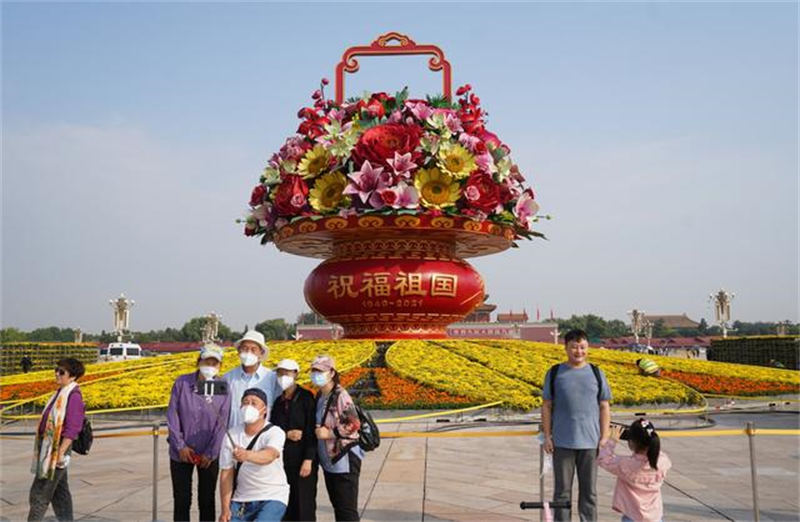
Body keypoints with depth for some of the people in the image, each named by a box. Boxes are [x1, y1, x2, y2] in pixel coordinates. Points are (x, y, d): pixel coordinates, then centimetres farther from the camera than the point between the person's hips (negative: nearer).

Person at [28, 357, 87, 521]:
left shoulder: (74, 396, -18)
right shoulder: (61, 393, 12)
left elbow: (72, 429, -22)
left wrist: (61, 452, -24)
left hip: (57, 449, -10)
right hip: (48, 447, 10)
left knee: (39, 495, -3)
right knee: (60, 492, 15)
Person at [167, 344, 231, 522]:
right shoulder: (182, 383, -5)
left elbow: (221, 424, -6)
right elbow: (172, 415, -4)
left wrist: (210, 453, -9)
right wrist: (180, 446, -9)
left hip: (209, 456, 0)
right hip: (181, 453, 0)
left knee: (207, 501, 10)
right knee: (181, 500, 7)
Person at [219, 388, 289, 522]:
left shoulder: (275, 433, -13)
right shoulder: (232, 435, -2)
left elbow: (269, 455, -35)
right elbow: (226, 472, -1)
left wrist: (246, 455, -55)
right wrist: (225, 509, -6)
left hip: (272, 497, -4)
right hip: (241, 499, 4)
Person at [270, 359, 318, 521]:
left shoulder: (306, 398, -5)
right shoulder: (278, 401, 11)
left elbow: (311, 430, -10)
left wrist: (308, 460, -15)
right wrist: (287, 434, -8)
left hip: (302, 460, -5)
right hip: (282, 459, 5)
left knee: (304, 503, -2)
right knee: (285, 504, 6)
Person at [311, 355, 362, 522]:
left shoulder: (340, 395, -15)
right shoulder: (320, 396, 8)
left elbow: (354, 424, -20)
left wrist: (330, 433, -19)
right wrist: (318, 432, 6)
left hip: (344, 460, -8)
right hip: (329, 461, 8)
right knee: (337, 506, 17)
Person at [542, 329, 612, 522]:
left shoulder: (596, 373, 6)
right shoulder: (555, 373, 2)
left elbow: (604, 408, 8)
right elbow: (547, 406, 4)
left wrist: (604, 437, 1)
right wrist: (547, 436, -1)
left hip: (590, 442, 1)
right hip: (562, 442, -1)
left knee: (589, 491, 10)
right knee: (562, 491, 6)